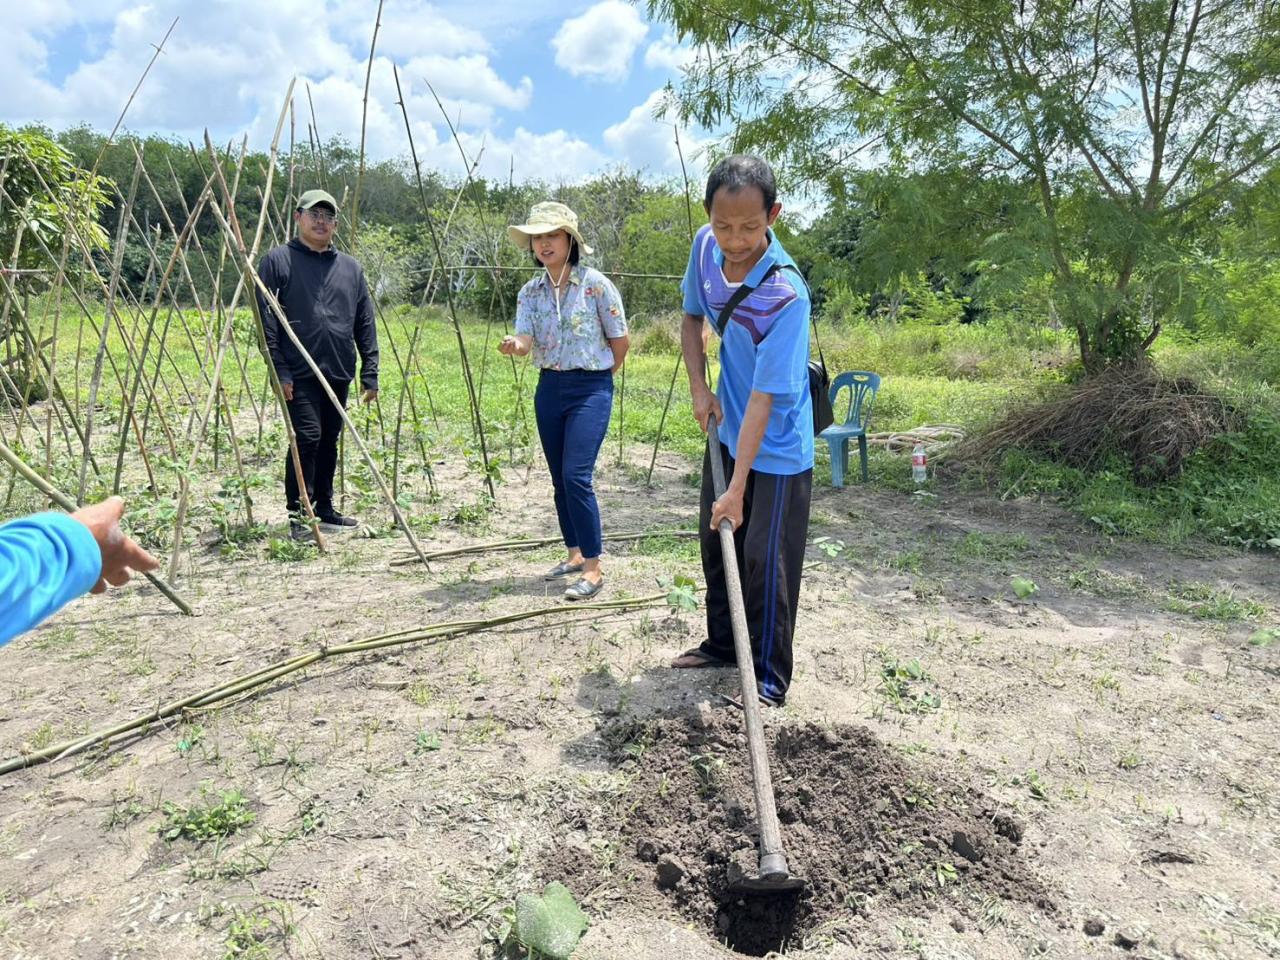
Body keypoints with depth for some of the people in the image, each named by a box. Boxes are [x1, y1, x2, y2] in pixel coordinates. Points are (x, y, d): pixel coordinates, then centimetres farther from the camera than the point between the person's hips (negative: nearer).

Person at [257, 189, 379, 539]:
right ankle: (298, 514, -3)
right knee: (307, 437, -13)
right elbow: (266, 320, -2)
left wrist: (370, 373, 7)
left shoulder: (351, 268, 15)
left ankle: (324, 509, 24)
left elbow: (365, 324, 13)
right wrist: (278, 370, -10)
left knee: (329, 442, 12)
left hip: (338, 375, 5)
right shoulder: (277, 260, 3)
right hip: (299, 374, -5)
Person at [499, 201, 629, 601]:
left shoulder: (595, 284, -9)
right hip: (549, 388, 6)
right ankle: (574, 553, 27)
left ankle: (593, 568, -8)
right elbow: (526, 340, -7)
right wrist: (514, 344, -30)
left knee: (576, 475, -16)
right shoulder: (530, 292, 5)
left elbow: (620, 339, -2)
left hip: (590, 388, -6)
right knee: (559, 478, 11)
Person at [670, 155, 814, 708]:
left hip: (777, 446, -7)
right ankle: (721, 644, 36)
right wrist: (699, 389, -4)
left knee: (765, 559, -2)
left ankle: (770, 679, 15)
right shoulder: (705, 247, -11)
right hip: (726, 430, 7)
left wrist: (737, 489, -29)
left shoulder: (785, 293, -30)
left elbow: (764, 396, -30)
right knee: (715, 541, 17)